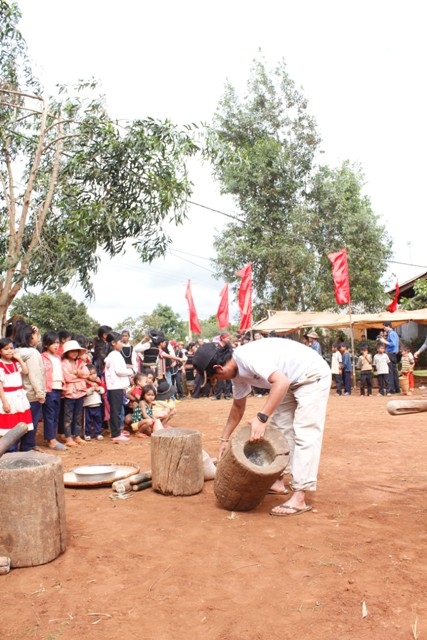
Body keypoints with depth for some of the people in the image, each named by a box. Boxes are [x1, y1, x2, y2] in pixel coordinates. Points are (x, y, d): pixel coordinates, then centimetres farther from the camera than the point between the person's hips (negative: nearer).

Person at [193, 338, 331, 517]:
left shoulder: (248, 356, -29)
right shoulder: (237, 372, 1)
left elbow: (281, 382, -39)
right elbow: (238, 407, 15)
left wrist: (261, 418, -40)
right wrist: (224, 439, 17)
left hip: (313, 375, -10)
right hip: (292, 382, 10)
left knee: (304, 433, -12)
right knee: (278, 428, 12)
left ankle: (299, 499, -11)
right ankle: (276, 480, 24)